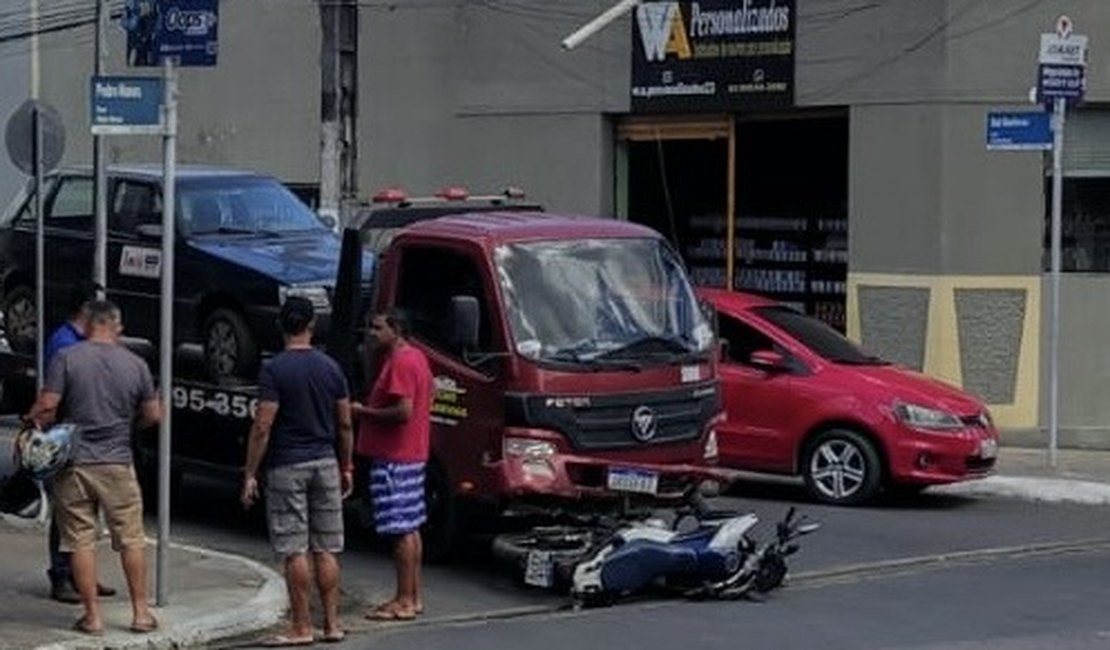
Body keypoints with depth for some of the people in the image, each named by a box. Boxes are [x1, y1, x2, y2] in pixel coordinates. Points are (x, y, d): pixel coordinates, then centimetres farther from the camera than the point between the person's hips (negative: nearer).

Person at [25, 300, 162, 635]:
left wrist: (30, 424, 6)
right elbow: (153, 415, 6)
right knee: (131, 539, 11)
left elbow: (46, 406, -13)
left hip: (73, 462, -1)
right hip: (117, 463, 1)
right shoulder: (135, 364, 1)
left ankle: (92, 614, 6)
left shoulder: (66, 358, -7)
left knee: (80, 541, 5)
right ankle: (140, 611, 13)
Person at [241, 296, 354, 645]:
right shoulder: (331, 368, 5)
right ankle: (332, 624, 11)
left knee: (295, 551, -1)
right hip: (325, 463, 5)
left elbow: (262, 427, -13)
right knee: (326, 549, 9)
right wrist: (346, 467, 19)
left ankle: (301, 628, 1)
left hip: (287, 467, -4)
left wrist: (250, 475, -8)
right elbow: (345, 424, 9)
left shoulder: (274, 370, -9)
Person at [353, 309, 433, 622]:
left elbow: (403, 411, -24)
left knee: (401, 530, -7)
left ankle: (404, 601, -5)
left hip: (395, 459, -11)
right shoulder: (415, 357, 16)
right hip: (413, 454, 11)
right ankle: (413, 597, 18)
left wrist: (364, 412, -12)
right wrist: (368, 410, 15)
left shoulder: (400, 362, -17)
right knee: (411, 528, 13)